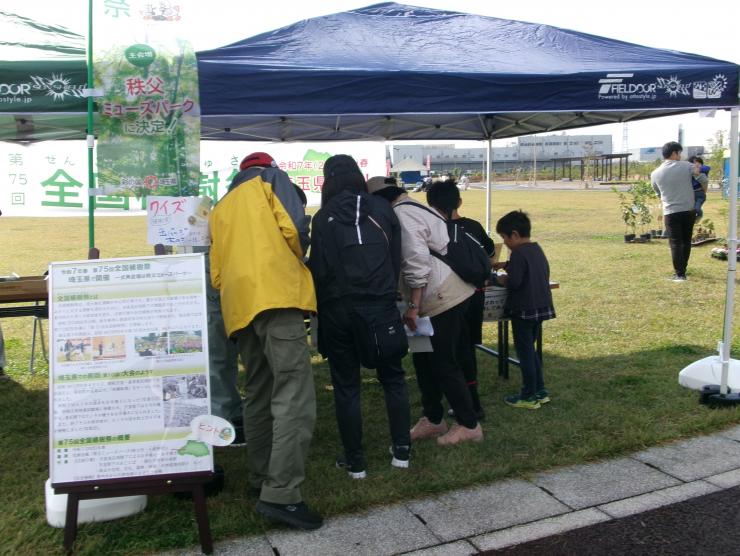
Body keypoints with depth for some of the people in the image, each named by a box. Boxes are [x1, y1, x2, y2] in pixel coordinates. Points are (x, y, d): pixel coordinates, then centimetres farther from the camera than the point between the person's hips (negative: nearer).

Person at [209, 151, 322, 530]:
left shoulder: (219, 209, 29)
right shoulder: (271, 179, 13)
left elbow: (216, 274, 23)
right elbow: (295, 229, -4)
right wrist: (297, 257, 14)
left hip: (238, 305, 7)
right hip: (276, 295, -7)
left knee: (258, 395, 16)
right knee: (295, 397, -11)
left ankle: (261, 478, 24)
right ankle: (281, 494, -16)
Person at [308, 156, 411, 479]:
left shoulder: (323, 218, -5)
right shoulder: (382, 209, 2)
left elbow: (318, 269, -7)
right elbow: (397, 259, 5)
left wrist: (323, 306, 7)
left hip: (339, 310, -2)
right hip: (381, 306, 2)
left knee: (346, 386, 7)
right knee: (393, 378, 16)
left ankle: (355, 462, 12)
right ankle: (401, 450, 19)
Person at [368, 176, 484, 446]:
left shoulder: (401, 215, -15)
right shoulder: (412, 208, 17)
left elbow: (417, 262, -24)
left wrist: (413, 306, -20)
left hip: (443, 300, -10)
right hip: (447, 295, 10)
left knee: (444, 364, 0)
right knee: (424, 360, 17)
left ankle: (469, 425, 12)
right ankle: (433, 419, 28)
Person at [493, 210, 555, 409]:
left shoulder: (518, 253, -18)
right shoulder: (537, 250, 11)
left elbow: (514, 282, -24)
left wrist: (502, 280, -5)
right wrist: (506, 265, 21)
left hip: (524, 310, -9)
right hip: (541, 307, 9)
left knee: (525, 352, 1)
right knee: (530, 350, 19)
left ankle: (529, 397, 8)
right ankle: (540, 391, 22)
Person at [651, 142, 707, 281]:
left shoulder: (655, 174, -1)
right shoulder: (686, 166, -4)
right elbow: (703, 179, -5)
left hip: (671, 212, -1)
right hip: (689, 210, 1)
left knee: (675, 243, 2)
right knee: (686, 241, 16)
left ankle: (680, 274, -3)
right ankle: (682, 269, 26)